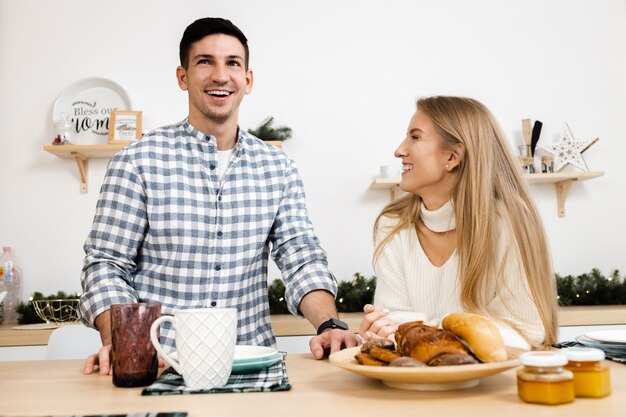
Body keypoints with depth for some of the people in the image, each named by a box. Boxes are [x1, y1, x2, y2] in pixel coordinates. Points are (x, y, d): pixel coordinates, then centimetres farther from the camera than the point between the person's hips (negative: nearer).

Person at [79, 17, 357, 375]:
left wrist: (329, 325, -15)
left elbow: (302, 258, 3)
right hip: (160, 362, -2)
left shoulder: (278, 169, 7)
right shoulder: (139, 161, -1)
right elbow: (106, 266, -1)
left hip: (251, 358, 3)